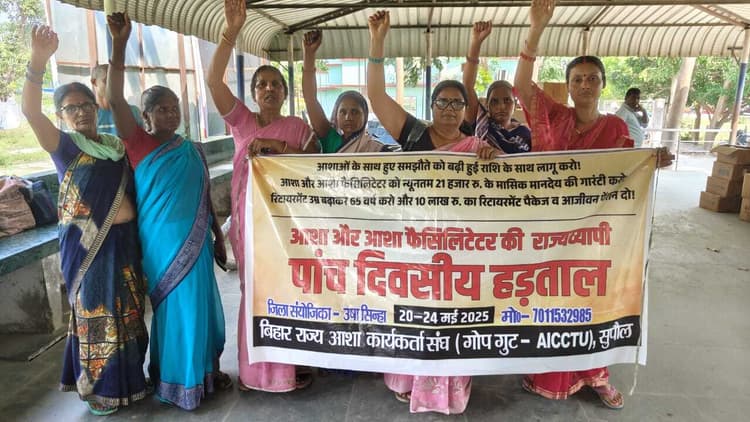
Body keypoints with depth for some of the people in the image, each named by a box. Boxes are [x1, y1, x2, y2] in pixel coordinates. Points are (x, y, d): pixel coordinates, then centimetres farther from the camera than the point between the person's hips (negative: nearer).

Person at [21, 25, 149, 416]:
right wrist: (39, 60, -36)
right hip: (86, 244, -4)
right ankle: (100, 387, 24)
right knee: (96, 313, 6)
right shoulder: (63, 145, -4)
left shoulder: (117, 145, 10)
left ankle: (128, 379, 32)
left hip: (125, 238, 5)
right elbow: (30, 111, -23)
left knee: (128, 312, 13)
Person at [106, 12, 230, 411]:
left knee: (200, 304, 11)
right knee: (174, 307, 5)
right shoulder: (138, 144, -4)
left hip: (195, 240, 4)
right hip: (161, 242, -3)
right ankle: (178, 380, 21)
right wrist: (119, 43, -26)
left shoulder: (191, 150, 7)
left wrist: (218, 237, 12)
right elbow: (115, 100, -18)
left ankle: (205, 369, 28)